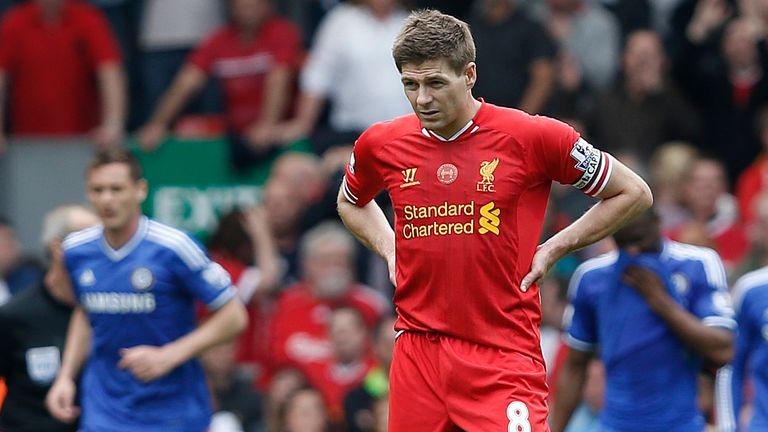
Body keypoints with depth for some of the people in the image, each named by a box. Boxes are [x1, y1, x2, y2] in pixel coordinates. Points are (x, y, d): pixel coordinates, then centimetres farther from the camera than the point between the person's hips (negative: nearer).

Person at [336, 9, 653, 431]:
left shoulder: (532, 136, -6)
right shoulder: (381, 144, 5)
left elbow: (632, 193, 5)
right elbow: (351, 202, 30)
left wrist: (552, 250, 1)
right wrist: (389, 249, 12)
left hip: (503, 354, -4)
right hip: (417, 353, 4)